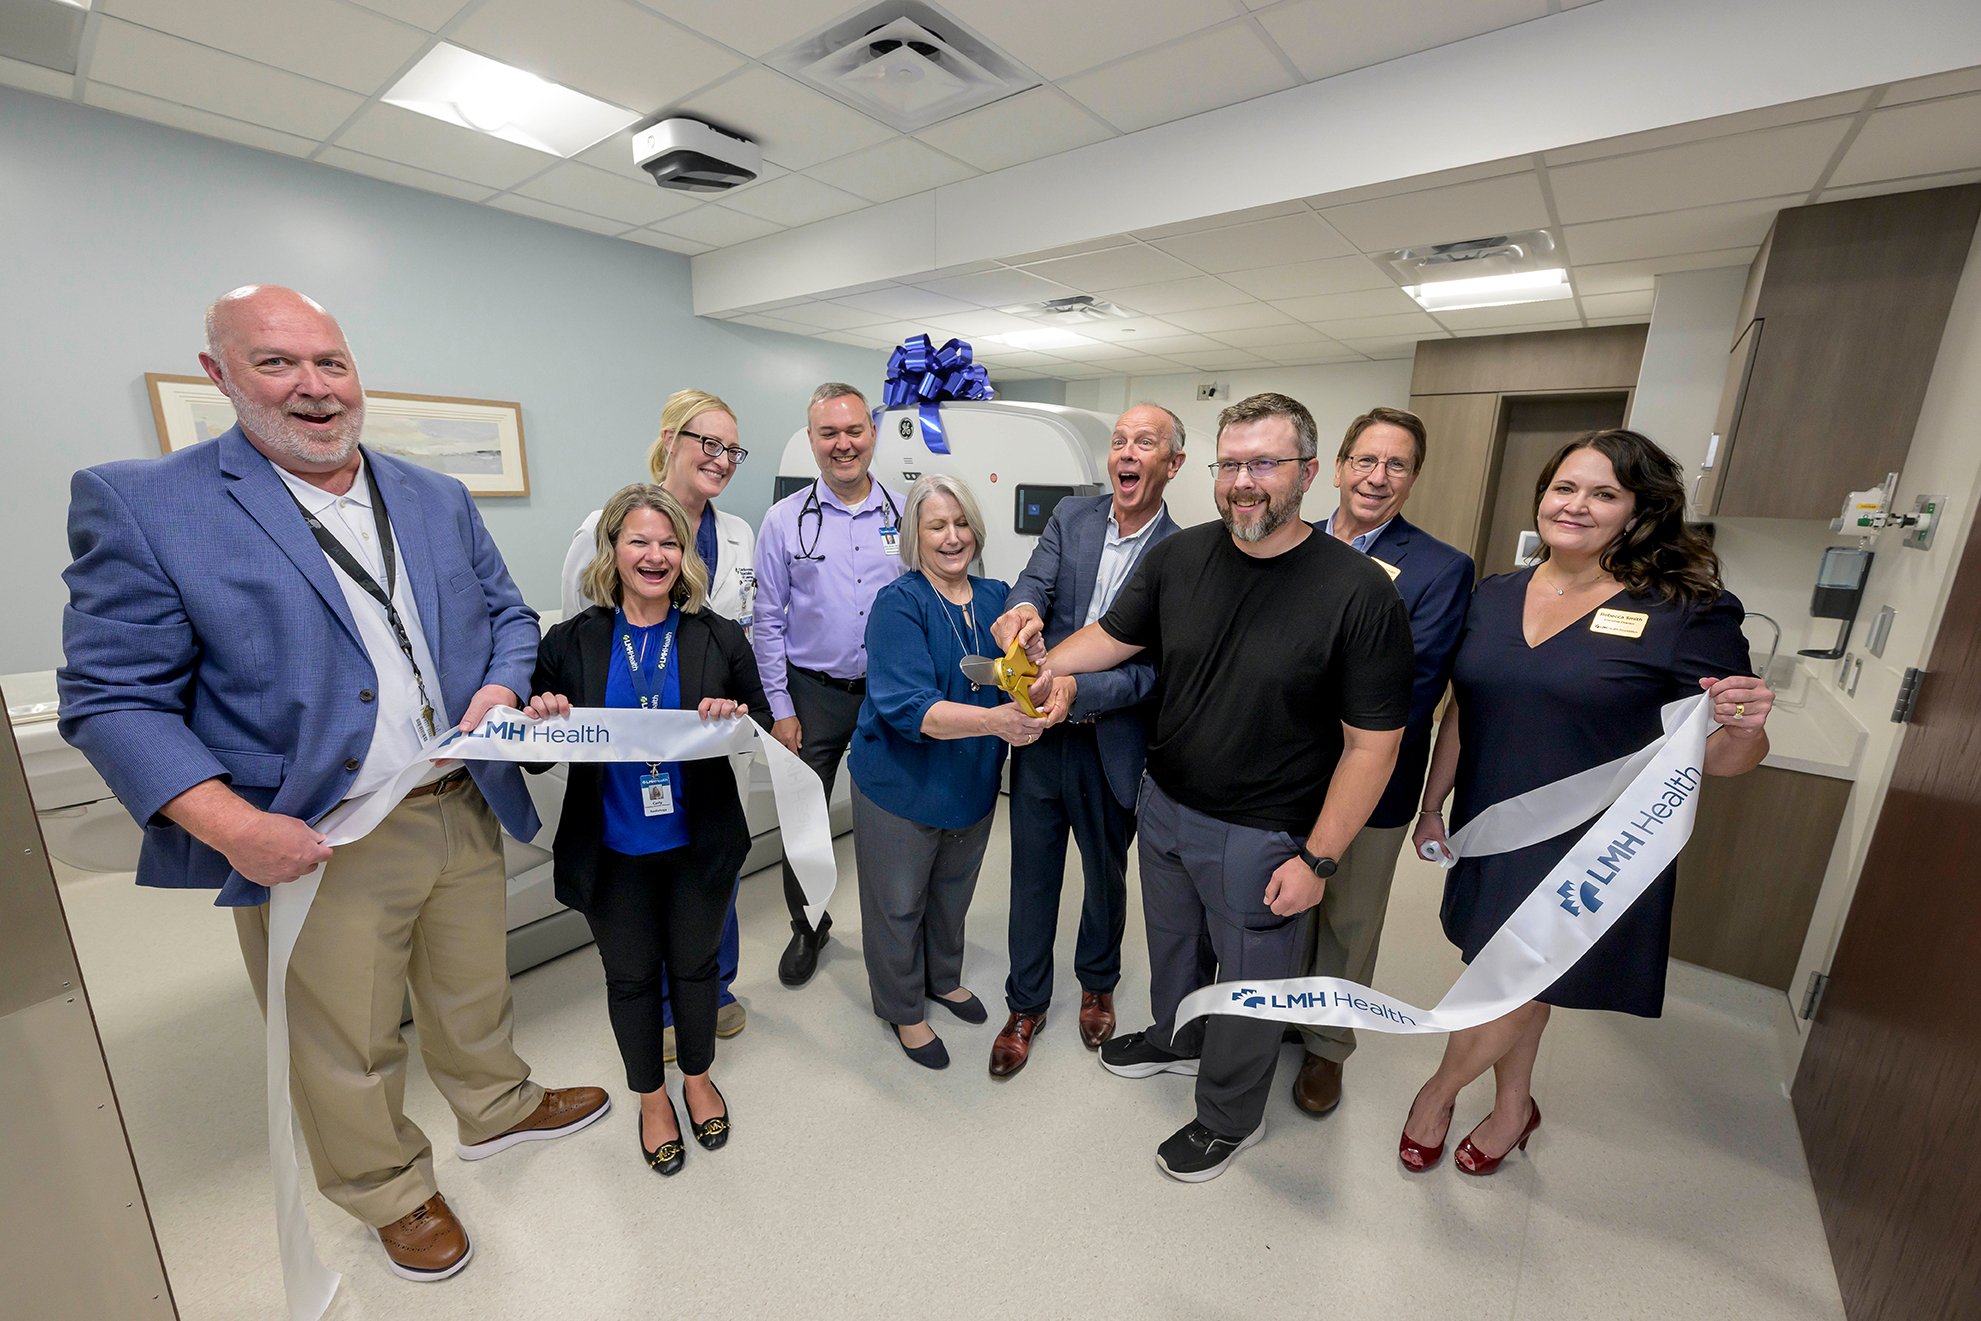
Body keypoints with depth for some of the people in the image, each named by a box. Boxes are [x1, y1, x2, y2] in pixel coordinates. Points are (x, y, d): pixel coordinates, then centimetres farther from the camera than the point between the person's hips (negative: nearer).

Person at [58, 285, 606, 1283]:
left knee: (474, 993, 23)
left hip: (465, 814, 4)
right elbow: (112, 698, -9)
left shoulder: (438, 499, 6)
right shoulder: (140, 505, -7)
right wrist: (233, 826, -21)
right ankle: (392, 1193, 42)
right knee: (346, 1049, 16)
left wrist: (499, 687, -9)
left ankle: (497, 1108, 49)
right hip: (313, 845, -3)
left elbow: (507, 613, 12)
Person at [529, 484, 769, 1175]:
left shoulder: (719, 637, -7)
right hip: (613, 850, 0)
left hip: (699, 842, 0)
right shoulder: (571, 641, -6)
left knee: (695, 964, 19)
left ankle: (697, 1077, 47)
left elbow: (765, 731, -2)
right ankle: (651, 1095, 45)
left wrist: (736, 718, -24)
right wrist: (543, 719, -22)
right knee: (631, 976, 18)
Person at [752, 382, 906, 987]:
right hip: (814, 694, 0)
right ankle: (806, 929, 36)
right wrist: (780, 707, -3)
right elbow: (768, 623, 0)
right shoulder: (785, 521, -2)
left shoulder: (905, 515, 1)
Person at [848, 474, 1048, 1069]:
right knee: (899, 902, 15)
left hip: (973, 781, 5)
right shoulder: (899, 603, -19)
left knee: (953, 891, 26)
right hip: (902, 783, -5)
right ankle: (903, 1008, 42)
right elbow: (909, 706, -30)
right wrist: (994, 720, -43)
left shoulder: (995, 597, -1)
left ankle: (944, 979, 53)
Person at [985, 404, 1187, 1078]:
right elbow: (1036, 581, -12)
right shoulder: (1070, 517, 1)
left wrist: (1077, 690, -34)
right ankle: (1027, 1003, 38)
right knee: (1033, 871, 15)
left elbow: (1151, 670, -17)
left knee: (1106, 873, 21)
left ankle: (1097, 984, 50)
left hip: (1112, 744, -2)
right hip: (1041, 732, 2)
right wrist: (1023, 606, -36)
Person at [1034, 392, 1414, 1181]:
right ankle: (1177, 1037, 58)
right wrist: (1051, 666, -14)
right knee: (1172, 945, 28)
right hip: (1164, 804, 5)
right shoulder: (1179, 557, -6)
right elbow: (1113, 634, 6)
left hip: (1261, 837, -4)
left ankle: (1230, 1116, 45)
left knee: (1246, 983, 17)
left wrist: (1317, 858, -16)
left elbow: (1371, 743, -17)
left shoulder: (1358, 593, -20)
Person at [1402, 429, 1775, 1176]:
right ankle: (1512, 1107, 46)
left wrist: (1746, 728, -30)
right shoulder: (1494, 596, 1)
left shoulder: (1687, 614, -10)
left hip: (1589, 855, -4)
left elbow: (1722, 759, -8)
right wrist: (1432, 807, 9)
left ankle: (1440, 1090, 35)